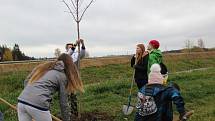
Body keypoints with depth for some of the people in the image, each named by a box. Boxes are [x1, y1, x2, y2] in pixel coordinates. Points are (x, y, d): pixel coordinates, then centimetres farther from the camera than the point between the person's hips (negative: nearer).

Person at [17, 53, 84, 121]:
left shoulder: (43, 66, 22)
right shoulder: (62, 76, 8)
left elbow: (26, 81, 20)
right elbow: (63, 103, 9)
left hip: (21, 101, 6)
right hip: (38, 105, -6)